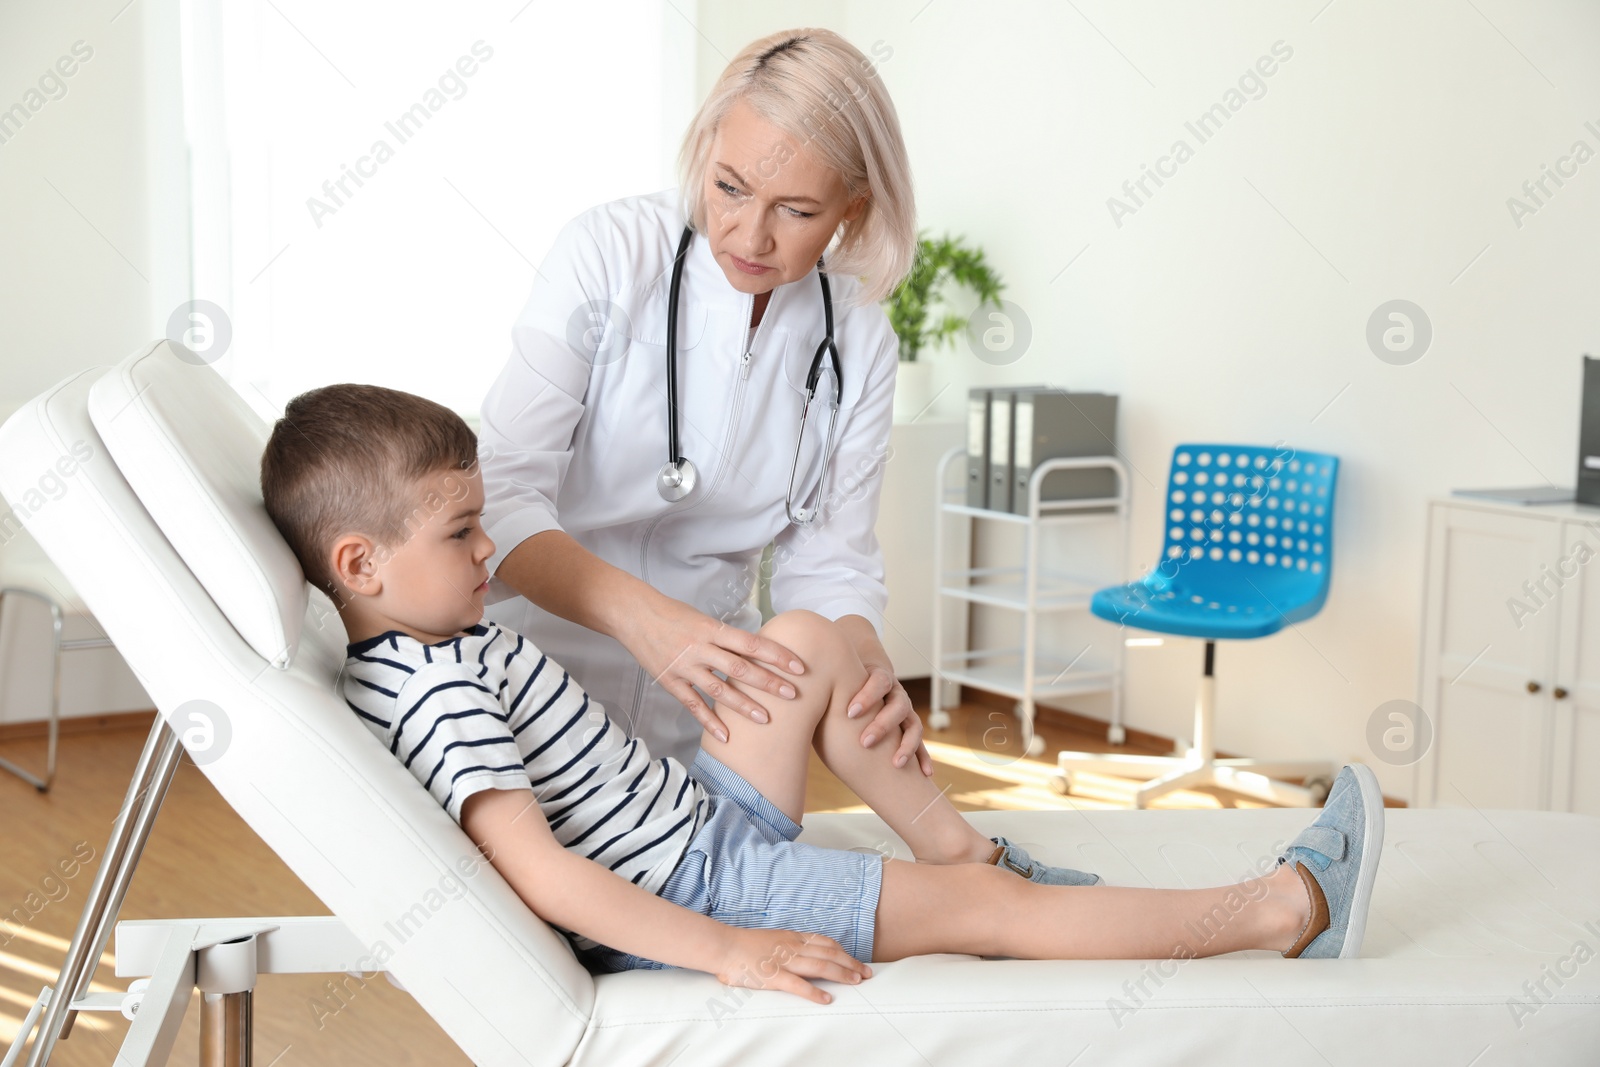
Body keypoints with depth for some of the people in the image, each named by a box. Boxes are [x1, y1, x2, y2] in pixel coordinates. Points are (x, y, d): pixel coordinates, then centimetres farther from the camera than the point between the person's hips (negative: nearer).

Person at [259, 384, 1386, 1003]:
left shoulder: (446, 643, 8)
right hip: (694, 893, -10)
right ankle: (1289, 906, -1)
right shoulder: (434, 688, -24)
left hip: (692, 815, 11)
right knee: (991, 910, -9)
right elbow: (538, 871, -31)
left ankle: (957, 843, 18)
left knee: (810, 637, 12)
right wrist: (723, 950, -32)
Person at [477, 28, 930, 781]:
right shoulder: (610, 253, -12)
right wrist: (643, 615, -36)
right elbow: (499, 493, -19)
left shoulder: (859, 342, -2)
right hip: (538, 664, -2)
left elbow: (829, 558, 0)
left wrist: (864, 658, -23)